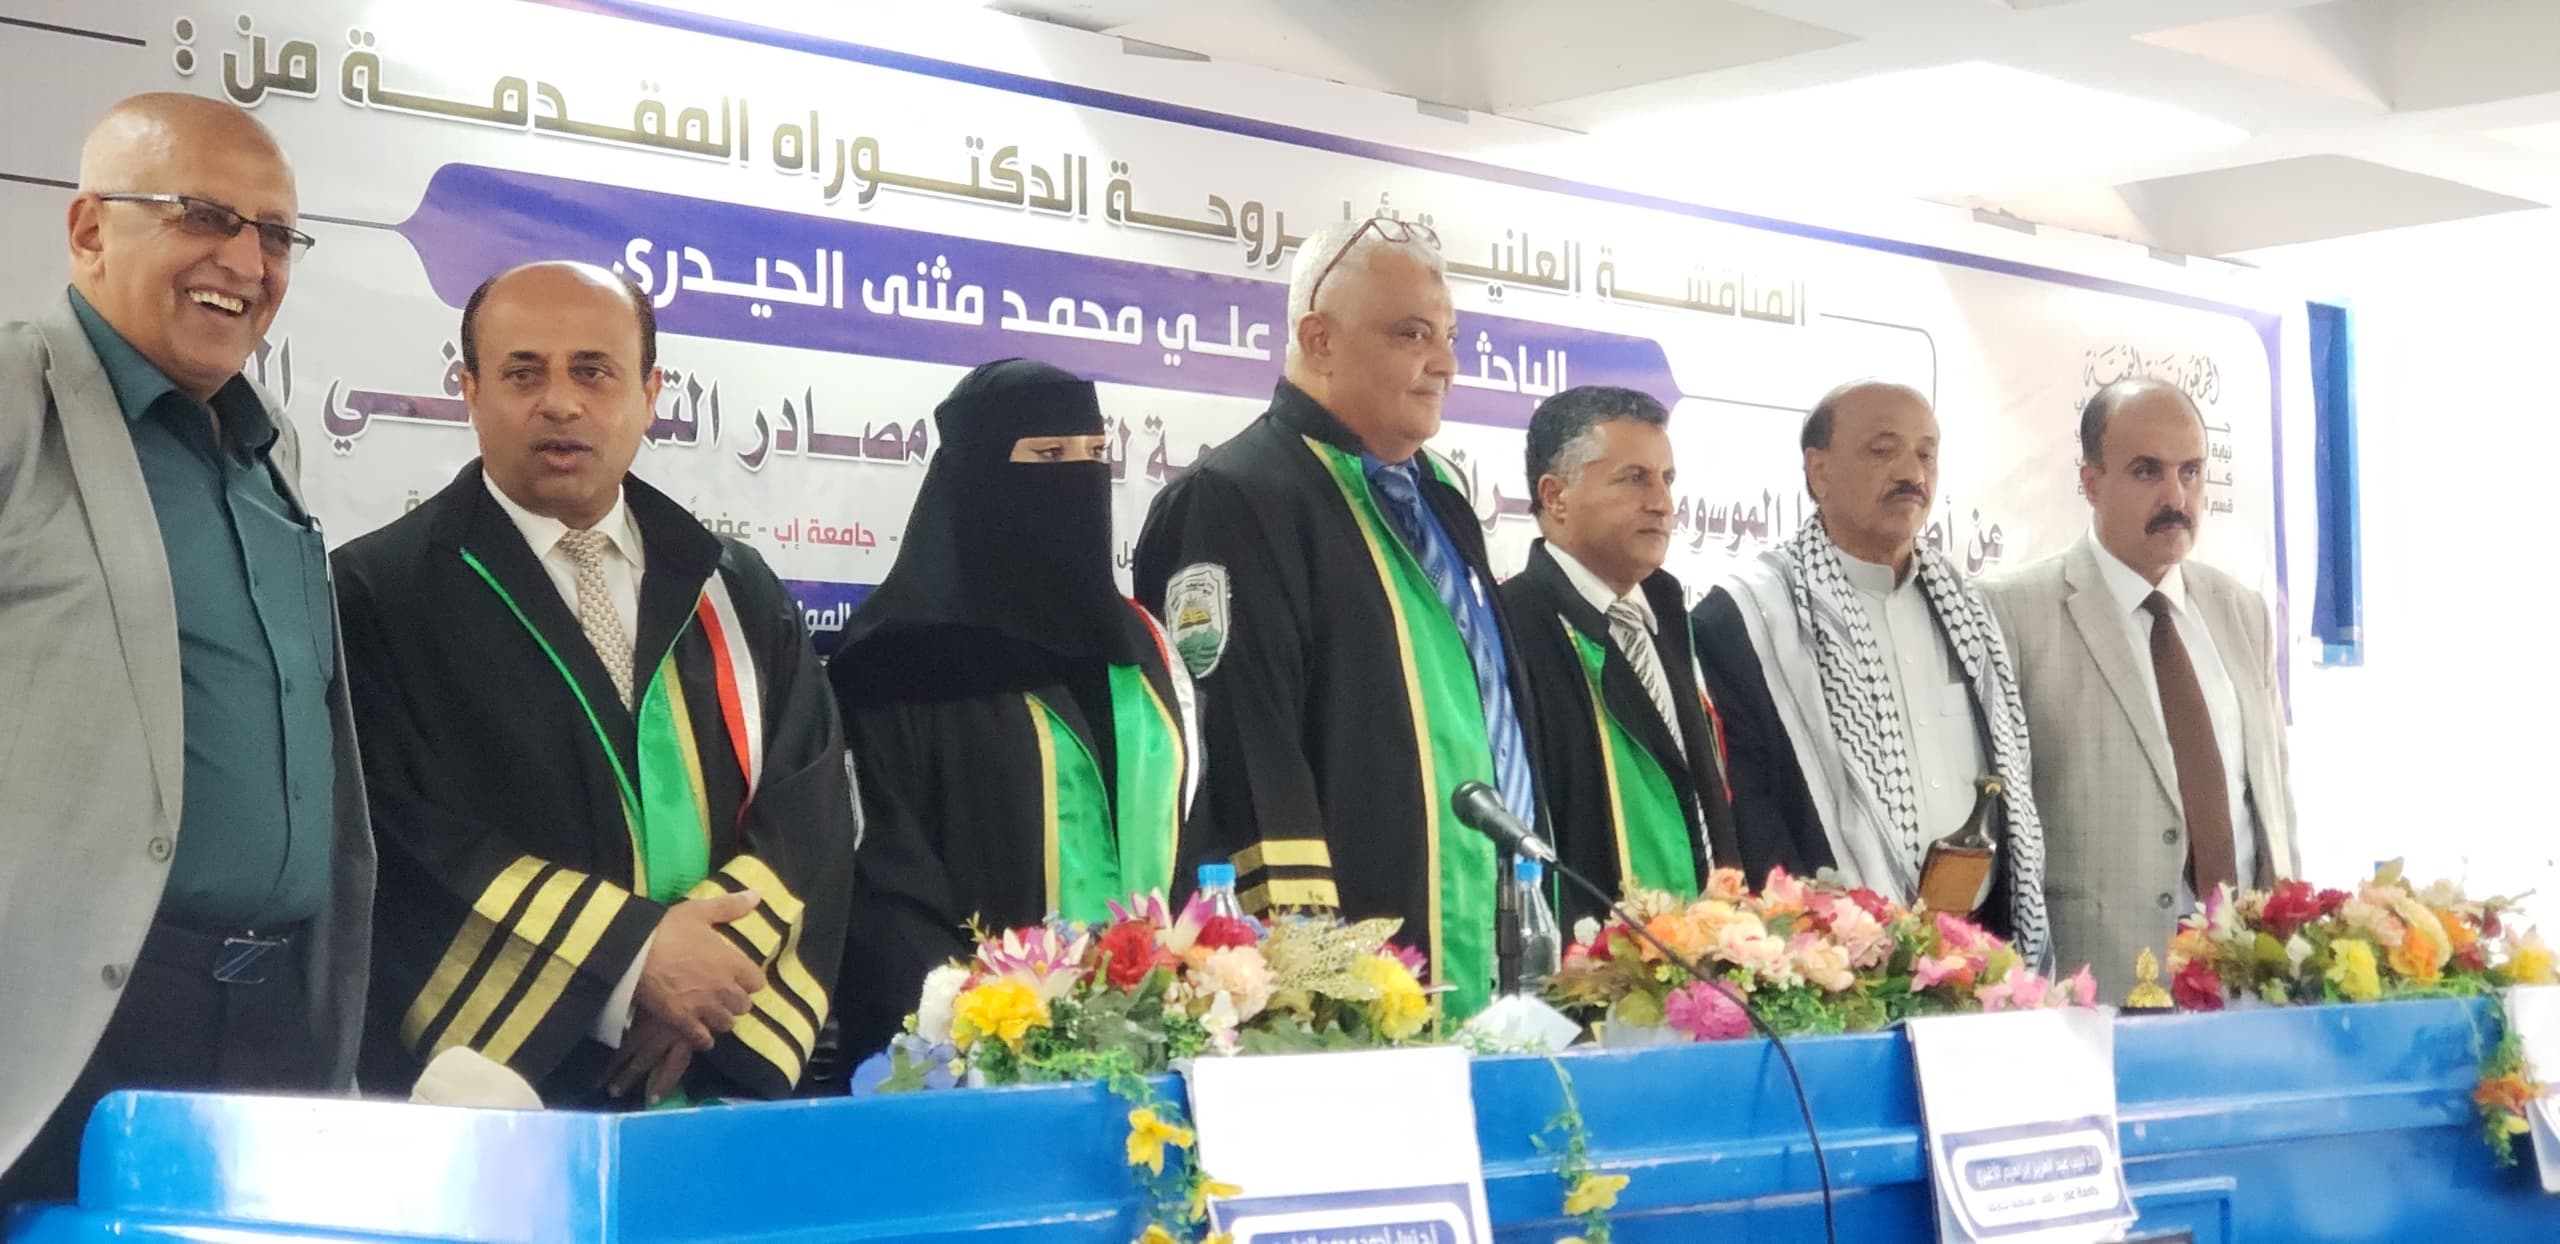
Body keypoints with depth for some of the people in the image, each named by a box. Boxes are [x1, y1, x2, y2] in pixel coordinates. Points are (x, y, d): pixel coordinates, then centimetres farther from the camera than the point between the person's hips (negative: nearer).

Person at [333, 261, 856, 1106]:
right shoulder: (380, 595, -2)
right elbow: (398, 838, -11)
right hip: (486, 1088, -3)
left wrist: (718, 967, -13)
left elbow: (810, 801, 4)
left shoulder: (739, 599, 11)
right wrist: (628, 956, -16)